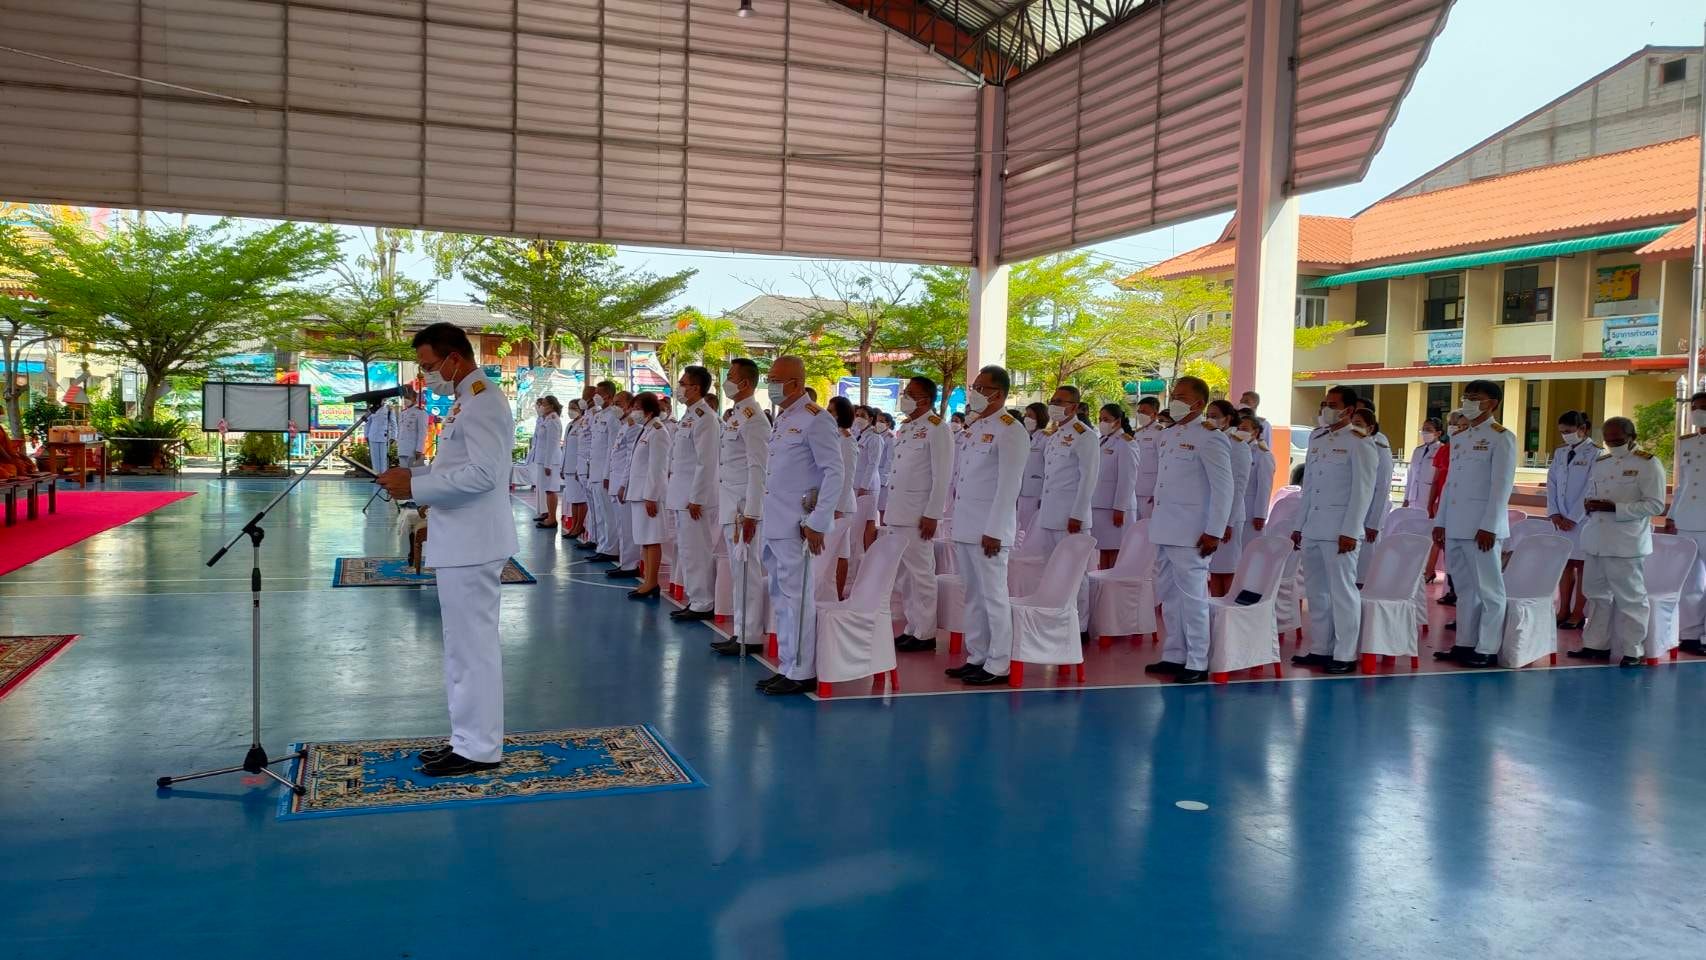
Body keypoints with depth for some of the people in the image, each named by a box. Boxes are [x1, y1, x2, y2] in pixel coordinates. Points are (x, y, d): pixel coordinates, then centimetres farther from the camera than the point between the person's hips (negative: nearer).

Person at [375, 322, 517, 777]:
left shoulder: (482, 402, -16)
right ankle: (469, 739, 25)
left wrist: (415, 489, -20)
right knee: (466, 644, 16)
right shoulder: (469, 400, 16)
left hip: (472, 544, -11)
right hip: (461, 542, 11)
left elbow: (482, 473, -24)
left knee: (472, 645, -3)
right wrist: (412, 473, 9)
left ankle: (479, 748, 6)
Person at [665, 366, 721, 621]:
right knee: (686, 551, 14)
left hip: (695, 497, -10)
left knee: (696, 552, -5)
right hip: (682, 496, 10)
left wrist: (695, 499, -19)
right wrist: (680, 495, 18)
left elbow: (706, 462, -19)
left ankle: (703, 605, 2)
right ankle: (696, 600, 21)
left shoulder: (703, 417, -15)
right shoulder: (688, 415, 15)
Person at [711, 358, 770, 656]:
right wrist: (727, 508, 18)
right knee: (738, 571, 13)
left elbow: (758, 469, -18)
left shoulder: (753, 419, -14)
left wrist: (750, 513, -21)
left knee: (747, 571, -4)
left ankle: (751, 637, 2)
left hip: (744, 508, -10)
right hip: (730, 507, 10)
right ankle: (741, 632, 20)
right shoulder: (733, 416, 16)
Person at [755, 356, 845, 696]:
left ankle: (801, 673, 5)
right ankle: (786, 667, 22)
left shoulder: (815, 420, -11)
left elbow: (834, 473, -14)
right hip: (774, 524, 9)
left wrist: (817, 523, -17)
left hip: (797, 527, -9)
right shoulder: (782, 418, 16)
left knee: (796, 598, -3)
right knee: (780, 598, 13)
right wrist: (760, 516, 16)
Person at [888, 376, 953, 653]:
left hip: (918, 514, -8)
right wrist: (887, 507, 16)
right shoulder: (905, 428, 16)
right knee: (902, 575, 11)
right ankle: (911, 628, 19)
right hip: (897, 513, 8)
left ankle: (924, 633, 5)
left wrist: (932, 515, -17)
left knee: (920, 573, -2)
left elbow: (941, 477, -13)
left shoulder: (936, 429, -8)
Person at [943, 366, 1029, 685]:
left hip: (988, 529, -8)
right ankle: (976, 658, 21)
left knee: (993, 596, -2)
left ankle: (998, 666, 4)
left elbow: (1008, 485, -16)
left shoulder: (1010, 431, -10)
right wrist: (956, 521, 14)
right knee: (973, 597, 13)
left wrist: (994, 531, -19)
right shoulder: (973, 426, 15)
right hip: (964, 527, 8)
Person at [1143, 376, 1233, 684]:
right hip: (1163, 530, 8)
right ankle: (1173, 655, 23)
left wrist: (1214, 532, -16)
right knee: (1169, 595, 13)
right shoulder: (1166, 436, 14)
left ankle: (1197, 663, 5)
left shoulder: (1210, 439, -9)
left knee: (1192, 596, -3)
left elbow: (1223, 488, -12)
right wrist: (1156, 519, 16)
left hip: (1190, 533, -8)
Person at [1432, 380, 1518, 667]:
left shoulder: (1501, 437, -5)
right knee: (1465, 588, 13)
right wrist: (1440, 521, 14)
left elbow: (1502, 485, -11)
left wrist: (1489, 526, -17)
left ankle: (1487, 649, 4)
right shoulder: (1458, 437, 16)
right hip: (1455, 526, 7)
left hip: (1480, 526, -7)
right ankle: (1464, 643, 19)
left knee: (1488, 589, 0)